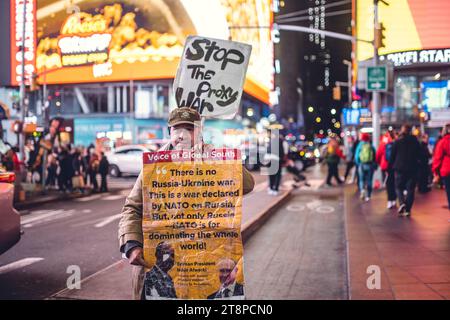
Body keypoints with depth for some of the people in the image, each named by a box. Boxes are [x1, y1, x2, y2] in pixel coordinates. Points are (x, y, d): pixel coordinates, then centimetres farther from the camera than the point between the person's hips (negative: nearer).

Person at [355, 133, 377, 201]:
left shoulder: (360, 146, -1)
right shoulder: (371, 146, -1)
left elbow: (356, 157, 0)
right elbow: (375, 157, 0)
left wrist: (358, 164, 15)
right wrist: (375, 166, 8)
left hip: (362, 165, 0)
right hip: (370, 165, 0)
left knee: (361, 180, 11)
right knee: (369, 180, 8)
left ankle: (362, 189, -17)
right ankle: (368, 195, 8)